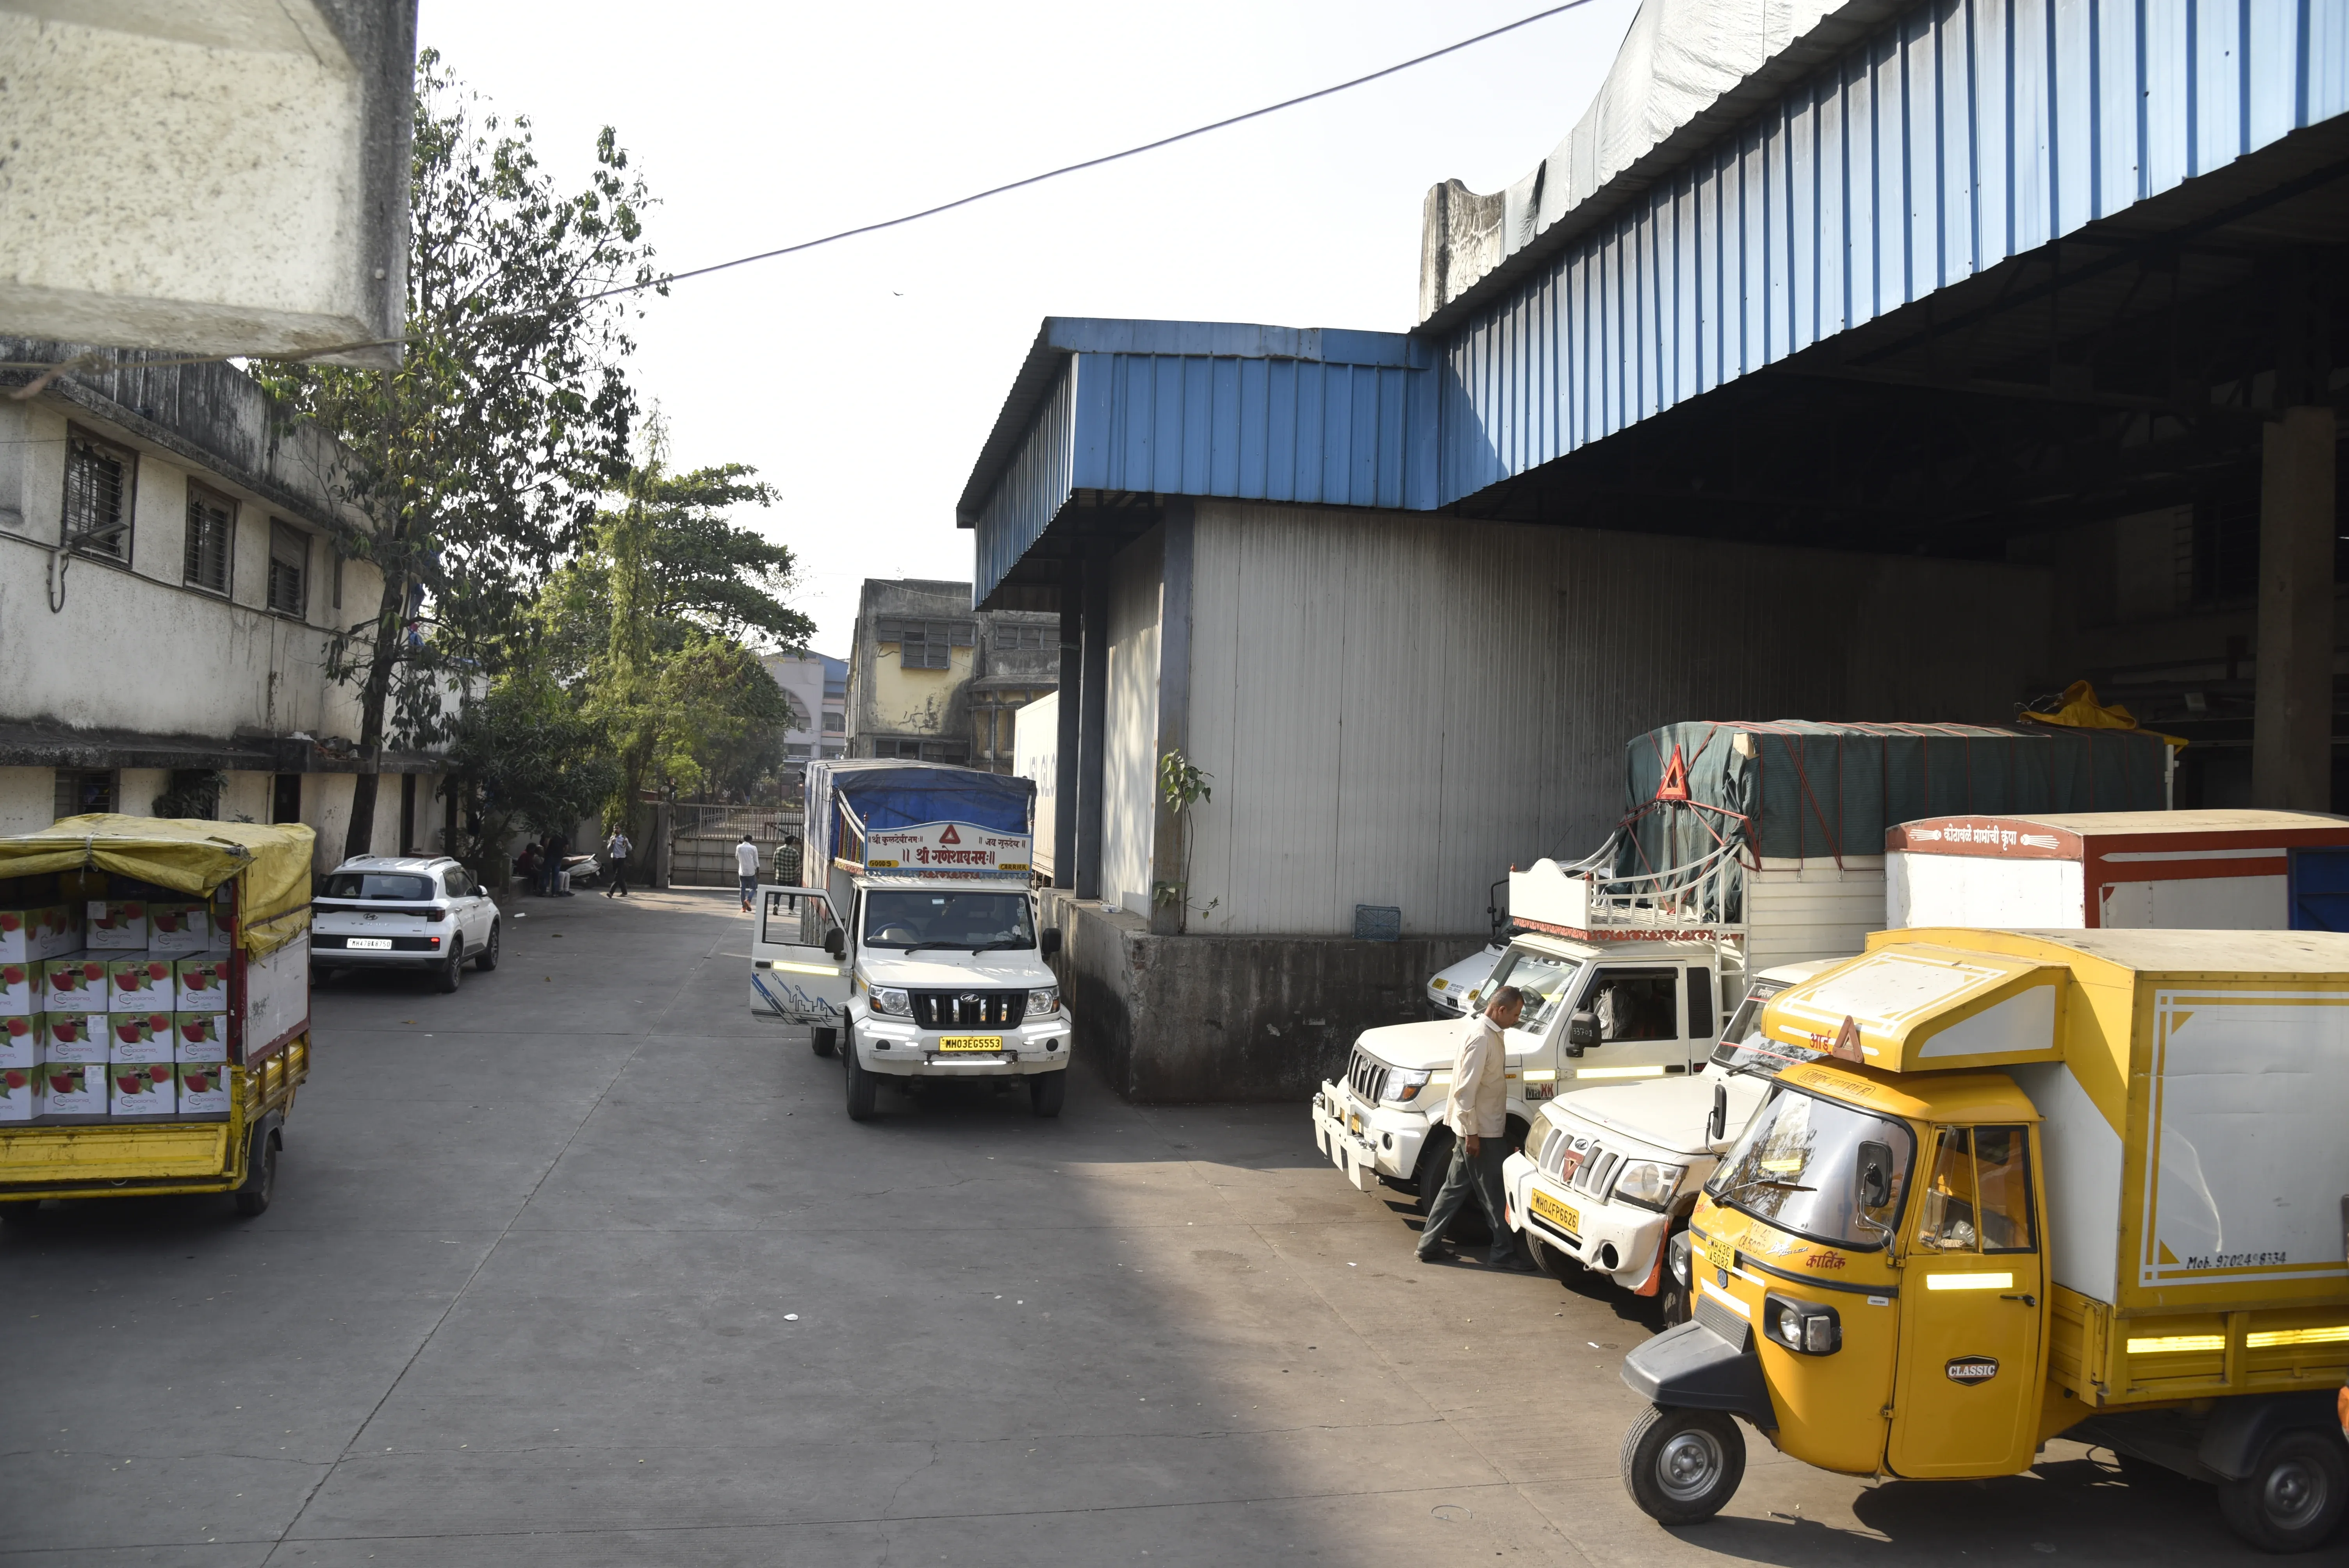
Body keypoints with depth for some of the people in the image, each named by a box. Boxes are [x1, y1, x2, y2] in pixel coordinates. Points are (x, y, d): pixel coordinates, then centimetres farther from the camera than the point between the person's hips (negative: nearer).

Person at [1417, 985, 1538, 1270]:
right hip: (1479, 1130, -10)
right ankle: (1503, 1252, 11)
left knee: (1456, 1186, 14)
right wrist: (1472, 1133, -21)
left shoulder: (1489, 1031, 10)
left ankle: (1430, 1244, 20)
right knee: (1494, 1193, 1)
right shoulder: (1481, 1037, -22)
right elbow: (1465, 1089, -24)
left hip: (1480, 1128, 10)